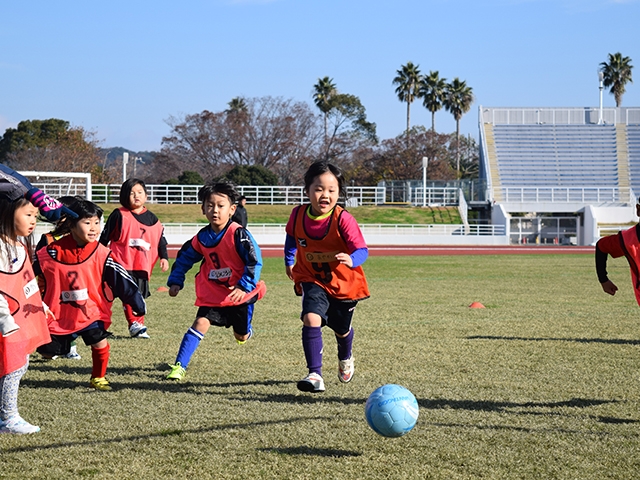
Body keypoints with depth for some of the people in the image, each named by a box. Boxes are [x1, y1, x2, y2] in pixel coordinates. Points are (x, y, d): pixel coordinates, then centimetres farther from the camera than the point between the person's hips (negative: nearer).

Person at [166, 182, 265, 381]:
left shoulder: (238, 234, -19)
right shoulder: (203, 237, -3)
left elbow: (255, 261, -21)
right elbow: (185, 258, 12)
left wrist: (244, 287, -27)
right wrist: (175, 281, 5)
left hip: (240, 294, -3)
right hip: (213, 293, 3)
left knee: (241, 336, 13)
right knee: (200, 323, -15)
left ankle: (245, 329, 52)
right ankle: (179, 366, -13)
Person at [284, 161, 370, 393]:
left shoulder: (343, 219, -26)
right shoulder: (298, 215, -14)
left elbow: (361, 250, -31)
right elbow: (291, 237, 10)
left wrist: (351, 260, -51)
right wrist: (289, 261, 13)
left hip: (343, 282, -1)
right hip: (312, 280, 1)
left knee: (341, 329, 20)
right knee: (311, 319, -26)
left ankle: (345, 359, 56)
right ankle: (315, 374, -24)